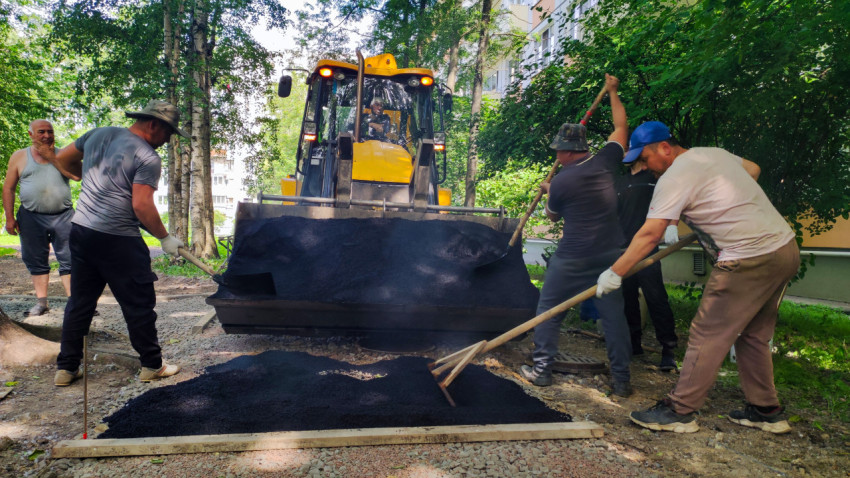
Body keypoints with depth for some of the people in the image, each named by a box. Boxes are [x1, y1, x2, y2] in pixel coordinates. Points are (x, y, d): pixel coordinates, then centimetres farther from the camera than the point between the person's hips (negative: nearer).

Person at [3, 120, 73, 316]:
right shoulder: (19, 156, 8)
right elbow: (8, 188, 8)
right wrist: (9, 217, 2)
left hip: (63, 216, -1)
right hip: (31, 217, 1)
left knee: (69, 260, -4)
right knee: (36, 261, 6)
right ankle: (41, 301, 14)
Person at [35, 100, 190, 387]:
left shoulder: (99, 134, 10)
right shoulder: (148, 158, -12)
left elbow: (63, 159, 21)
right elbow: (142, 205, -19)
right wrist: (165, 238, -10)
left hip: (80, 231, 8)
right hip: (118, 240, -7)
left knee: (79, 303, 17)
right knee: (139, 305, 5)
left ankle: (66, 368, 26)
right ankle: (151, 366, 17)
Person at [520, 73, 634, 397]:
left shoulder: (561, 182, -11)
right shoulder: (604, 162, -2)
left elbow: (553, 216, 8)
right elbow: (621, 127, 16)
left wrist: (548, 192, 27)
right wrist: (612, 92, 28)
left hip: (572, 259, -4)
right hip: (609, 256, 5)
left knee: (548, 309, 10)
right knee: (613, 314, 8)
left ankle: (541, 369, 15)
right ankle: (622, 379, 13)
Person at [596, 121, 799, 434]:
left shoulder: (674, 177, -14)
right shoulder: (714, 153, 13)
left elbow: (650, 234, -19)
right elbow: (753, 168, 32)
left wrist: (615, 273, -15)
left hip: (750, 260, -9)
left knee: (708, 335, -4)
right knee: (754, 335, 18)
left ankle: (680, 412, 4)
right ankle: (766, 411, 28)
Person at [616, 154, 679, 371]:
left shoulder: (655, 177, 4)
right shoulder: (620, 182, 21)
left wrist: (672, 225, -17)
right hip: (623, 248, 6)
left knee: (656, 297, -10)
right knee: (627, 298, 9)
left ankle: (668, 349, -4)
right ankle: (634, 343, 20)